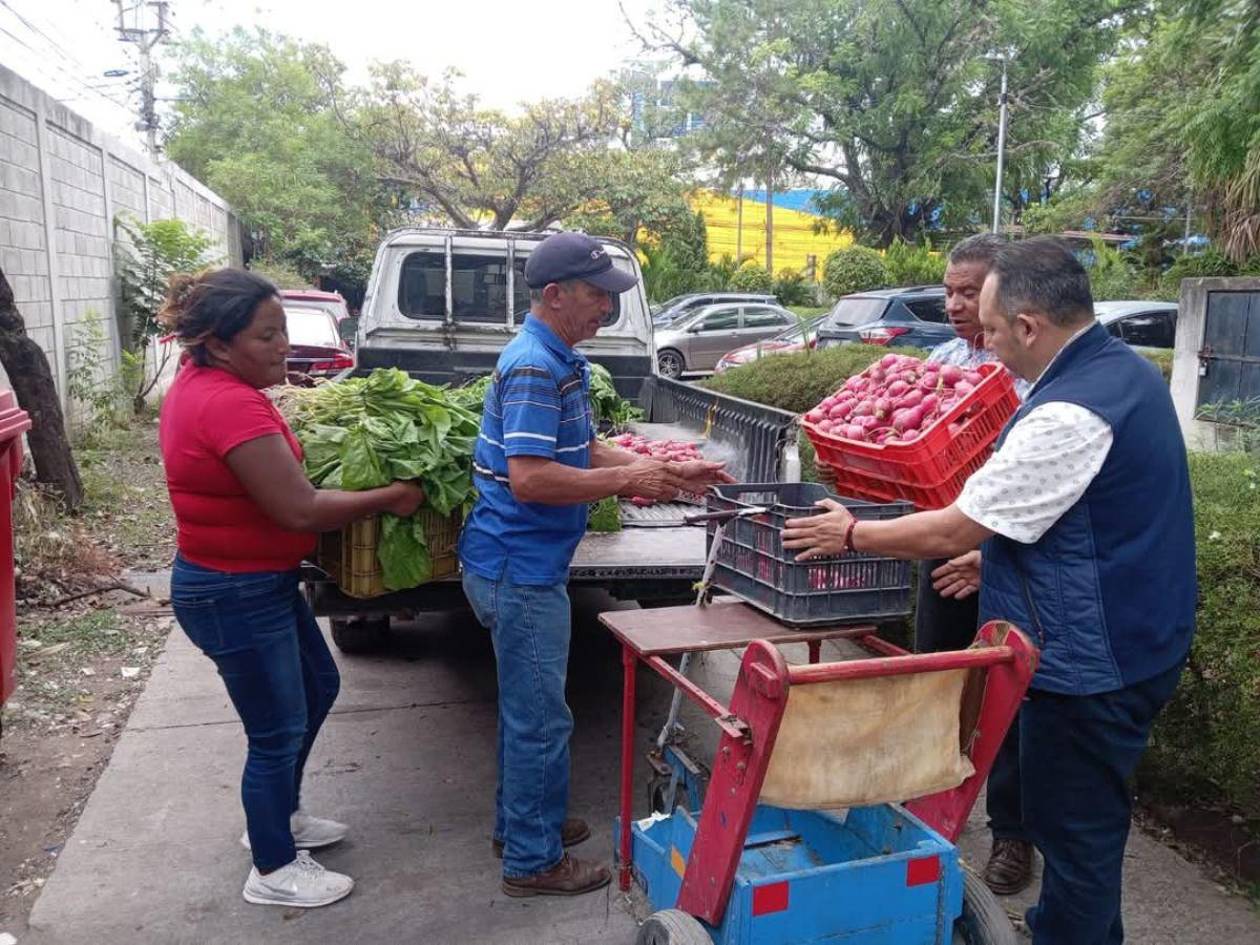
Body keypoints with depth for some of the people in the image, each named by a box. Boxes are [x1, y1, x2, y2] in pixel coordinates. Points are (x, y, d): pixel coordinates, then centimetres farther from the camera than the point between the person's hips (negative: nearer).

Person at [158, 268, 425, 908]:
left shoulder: (201, 382, 4)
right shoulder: (230, 405, -28)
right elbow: (299, 510, -27)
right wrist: (390, 497, -17)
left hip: (257, 581, 11)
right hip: (234, 595, -10)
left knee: (317, 686, 25)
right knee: (278, 732, 6)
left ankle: (278, 816, 43)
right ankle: (273, 872, 27)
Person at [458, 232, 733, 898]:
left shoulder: (560, 362, 12)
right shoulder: (534, 367, -21)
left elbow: (585, 451, 16)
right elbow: (529, 477, -29)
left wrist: (664, 472, 5)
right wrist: (628, 481, -21)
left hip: (525, 564, 10)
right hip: (519, 568, -10)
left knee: (526, 708, 22)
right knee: (540, 718, 2)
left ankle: (521, 824, 38)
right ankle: (533, 861, 17)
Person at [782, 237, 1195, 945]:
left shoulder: (1068, 415, -27)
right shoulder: (1128, 371, 5)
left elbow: (953, 530, -22)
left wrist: (852, 534, -8)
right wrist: (998, 555, 18)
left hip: (1091, 662, -10)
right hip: (1137, 641, 10)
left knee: (1074, 832, 8)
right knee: (1089, 822, 25)